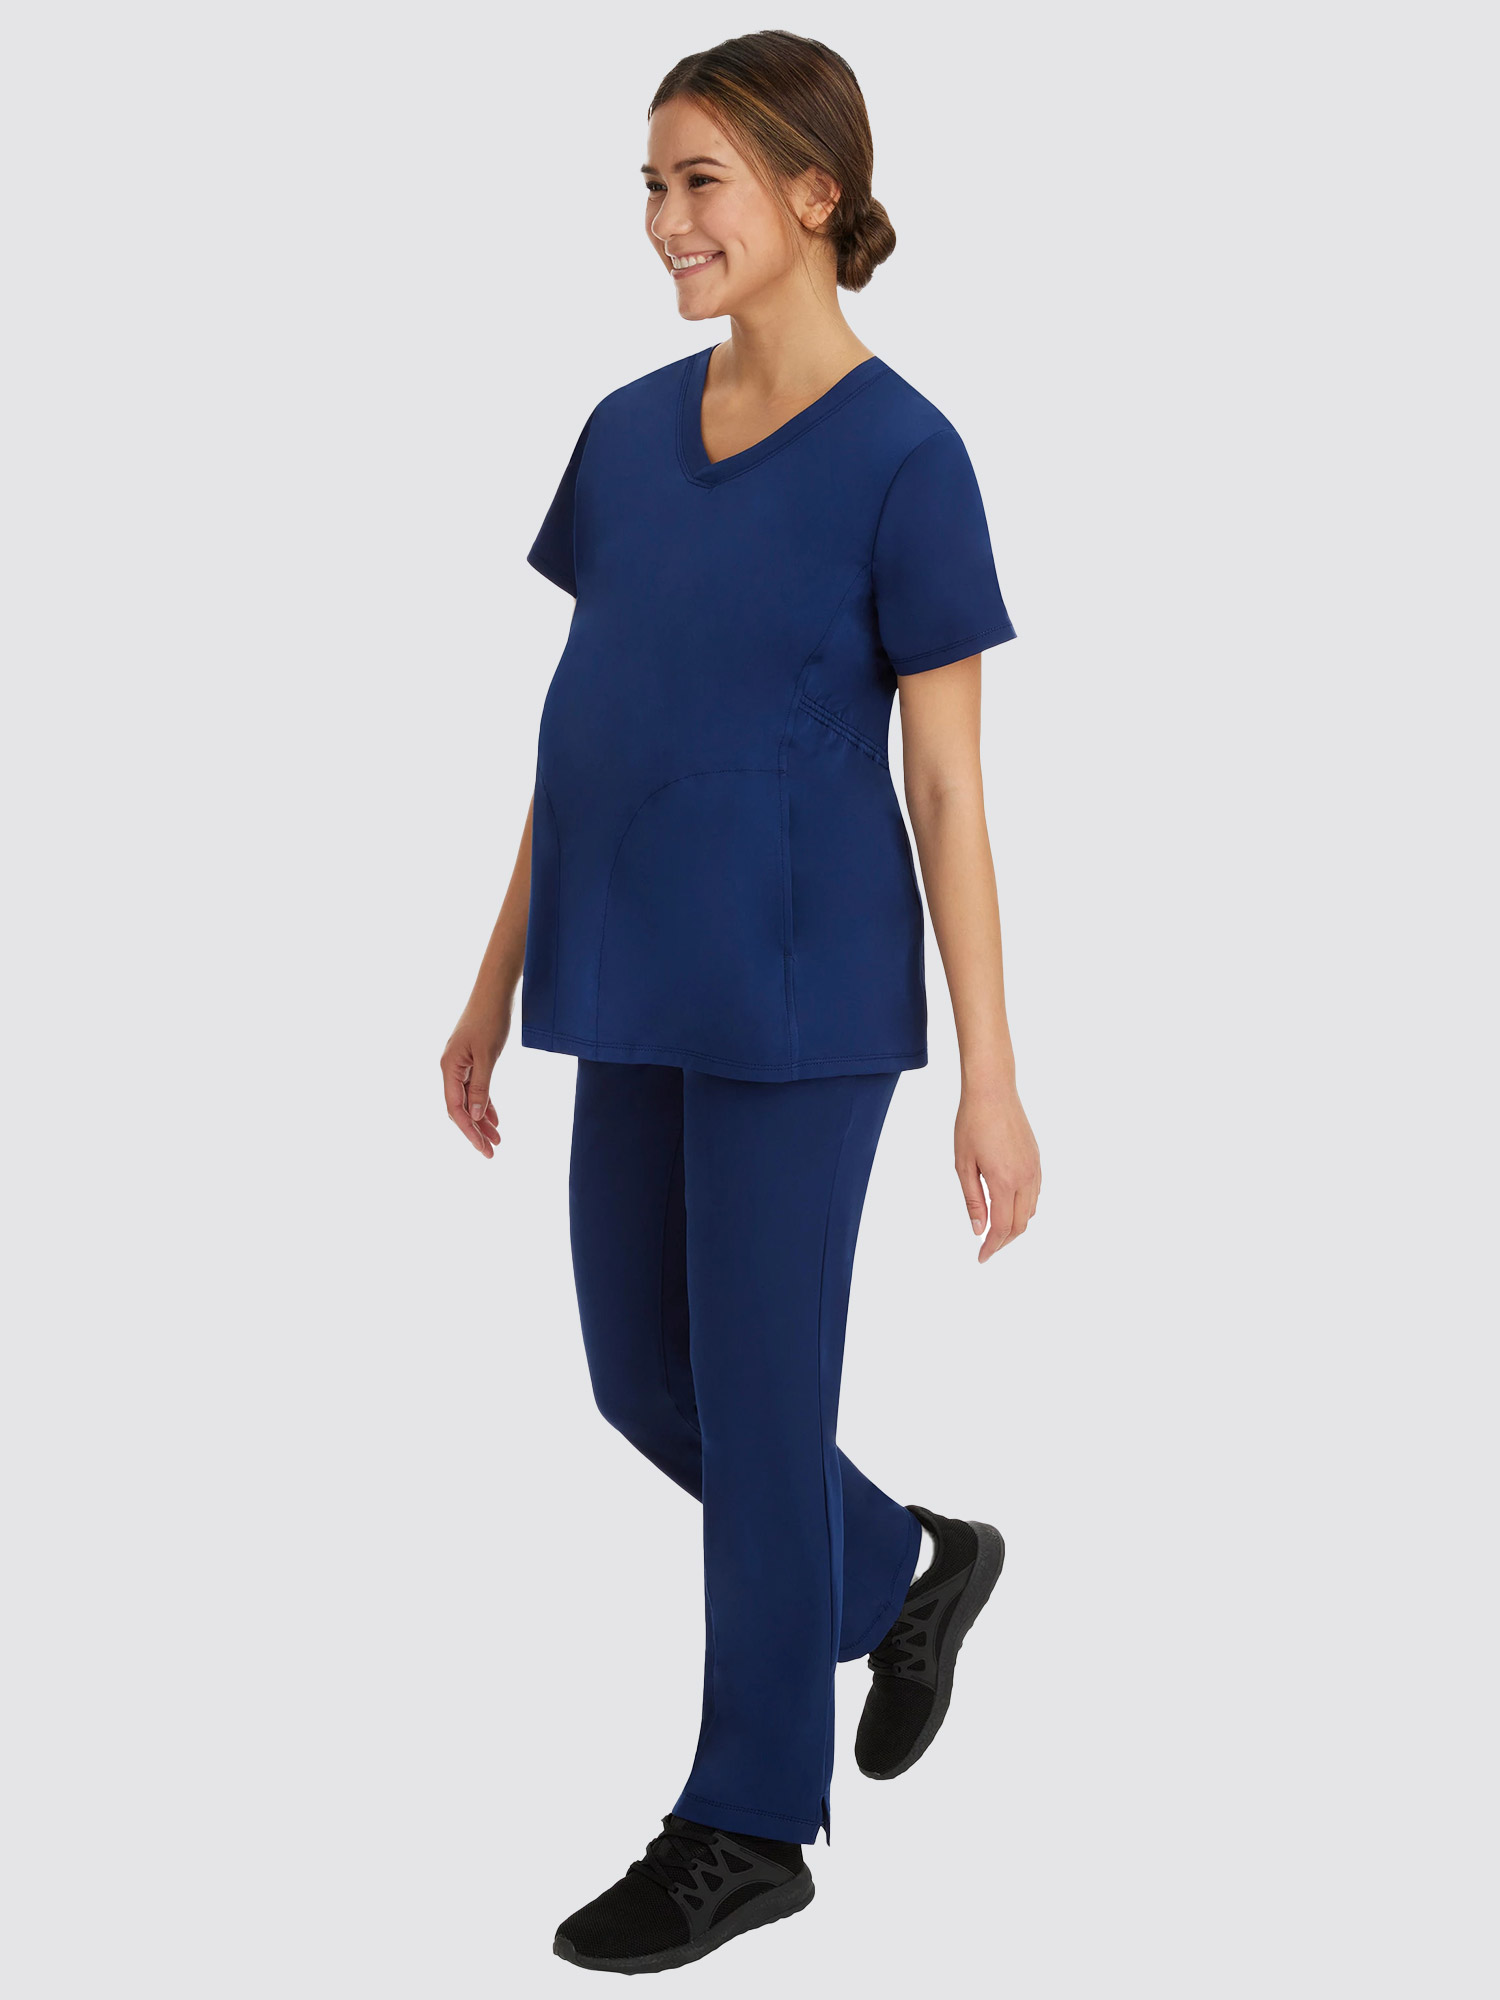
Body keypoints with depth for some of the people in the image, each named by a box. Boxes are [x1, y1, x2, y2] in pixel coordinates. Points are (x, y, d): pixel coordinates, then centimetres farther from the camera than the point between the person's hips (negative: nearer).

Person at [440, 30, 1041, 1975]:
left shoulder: (902, 459, -10)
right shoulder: (630, 433, 7)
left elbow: (949, 789, -10)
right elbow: (582, 734, 12)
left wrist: (990, 1075, -10)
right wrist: (498, 985, 13)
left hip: (803, 1005, -7)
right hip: (640, 995, 7)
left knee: (755, 1398, 2)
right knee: (644, 1382, 15)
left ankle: (749, 1824, 19)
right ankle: (912, 1566, 40)